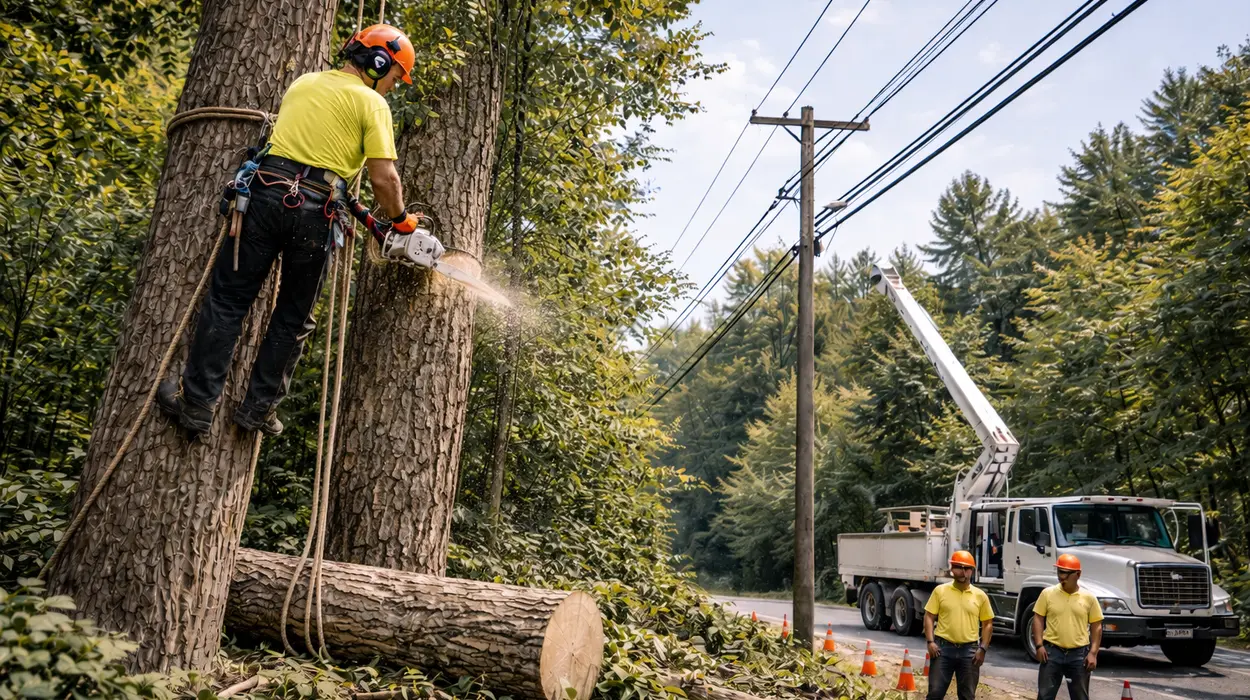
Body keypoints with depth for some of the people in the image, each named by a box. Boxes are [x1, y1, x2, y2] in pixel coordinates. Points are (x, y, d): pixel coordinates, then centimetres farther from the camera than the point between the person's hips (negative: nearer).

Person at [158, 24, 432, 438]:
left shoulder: (303, 83, 21)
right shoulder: (371, 103, 3)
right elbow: (384, 178, -7)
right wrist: (400, 221, 10)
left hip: (267, 192, 3)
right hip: (315, 212, -3)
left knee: (229, 300, 7)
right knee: (294, 318, 12)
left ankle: (197, 401, 5)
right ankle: (259, 408, 16)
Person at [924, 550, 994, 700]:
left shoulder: (980, 595, 4)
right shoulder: (940, 590, 1)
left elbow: (987, 624, 8)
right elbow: (929, 617, 2)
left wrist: (983, 648, -1)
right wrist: (930, 642, -9)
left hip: (969, 651, 1)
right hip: (943, 648, -1)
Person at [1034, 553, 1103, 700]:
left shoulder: (1089, 597, 0)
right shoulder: (1048, 593, -1)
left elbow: (1096, 626, 4)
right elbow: (1038, 619, 2)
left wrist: (1093, 653, -4)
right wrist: (1039, 645, -7)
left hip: (1079, 653, 1)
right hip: (1052, 651, 0)